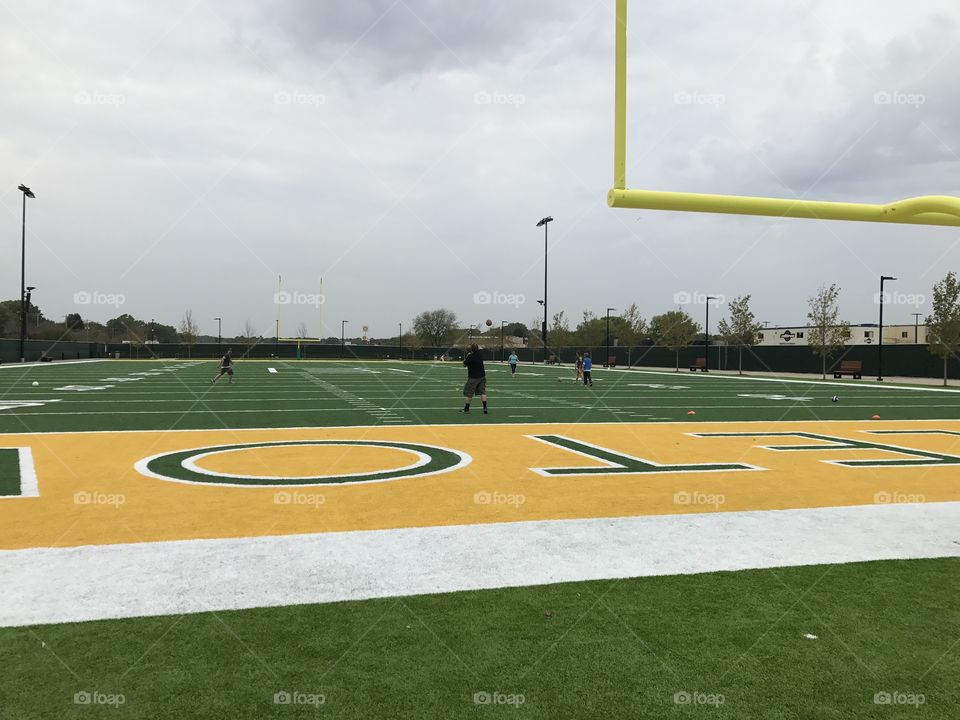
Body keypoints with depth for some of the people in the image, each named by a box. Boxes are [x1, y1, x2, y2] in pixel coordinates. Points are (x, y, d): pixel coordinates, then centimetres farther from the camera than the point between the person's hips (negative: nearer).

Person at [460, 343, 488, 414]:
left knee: (469, 393, 5)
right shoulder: (480, 355, 2)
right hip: (482, 376, 6)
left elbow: (464, 365, -5)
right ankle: (485, 408, -2)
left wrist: (467, 356, 4)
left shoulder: (470, 357, -17)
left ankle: (466, 409, 12)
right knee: (482, 392, 5)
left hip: (473, 377, -6)